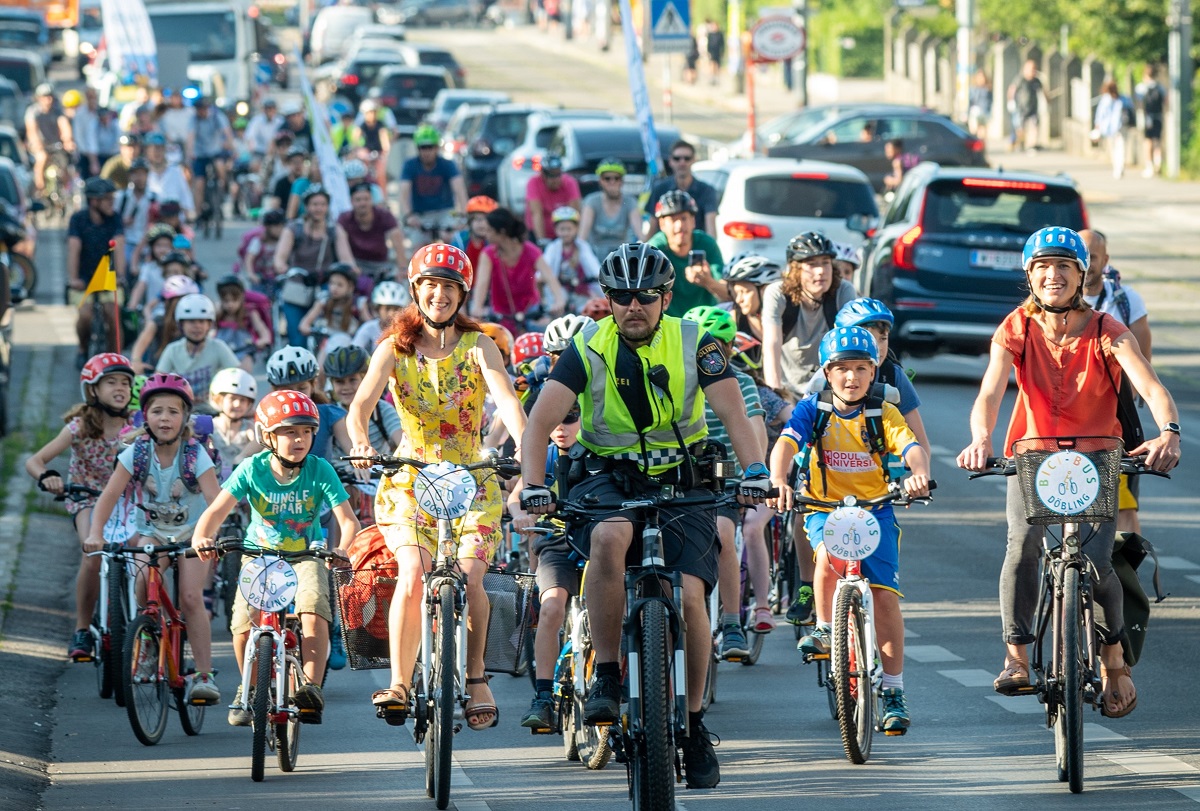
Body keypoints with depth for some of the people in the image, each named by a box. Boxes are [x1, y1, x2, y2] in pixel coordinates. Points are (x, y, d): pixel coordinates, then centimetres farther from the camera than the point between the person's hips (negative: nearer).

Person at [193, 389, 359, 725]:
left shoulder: (320, 471, -13)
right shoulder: (253, 469, -13)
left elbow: (348, 519, -18)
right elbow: (218, 509, -20)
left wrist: (343, 548, -40)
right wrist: (202, 537, -42)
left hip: (305, 557, -1)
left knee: (313, 610, -31)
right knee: (244, 627, -17)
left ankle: (311, 688, -24)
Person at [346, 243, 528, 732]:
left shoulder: (477, 345, -3)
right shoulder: (395, 347, -1)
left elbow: (506, 399, -19)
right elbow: (362, 402, -16)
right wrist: (360, 443, -38)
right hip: (410, 478, 0)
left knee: (469, 578, -18)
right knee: (412, 576, -22)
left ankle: (476, 681, 2)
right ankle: (399, 683, -10)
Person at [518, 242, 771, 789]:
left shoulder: (693, 343, -5)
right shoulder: (588, 349, -6)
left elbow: (733, 412, -13)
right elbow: (541, 420, -13)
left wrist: (754, 471, -31)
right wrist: (533, 485, -30)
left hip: (680, 482, 1)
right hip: (609, 478, -1)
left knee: (689, 596, -18)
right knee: (609, 538, -36)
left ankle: (694, 724, 3)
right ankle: (606, 677, -22)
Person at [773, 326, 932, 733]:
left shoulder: (883, 414, -1)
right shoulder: (813, 410, -1)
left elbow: (912, 447, -17)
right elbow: (785, 444, -17)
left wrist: (919, 473, -41)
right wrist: (778, 480, -39)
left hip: (874, 508, 0)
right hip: (824, 507, 0)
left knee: (884, 594, -12)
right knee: (829, 553, -35)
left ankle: (893, 693, -3)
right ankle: (824, 627, -8)